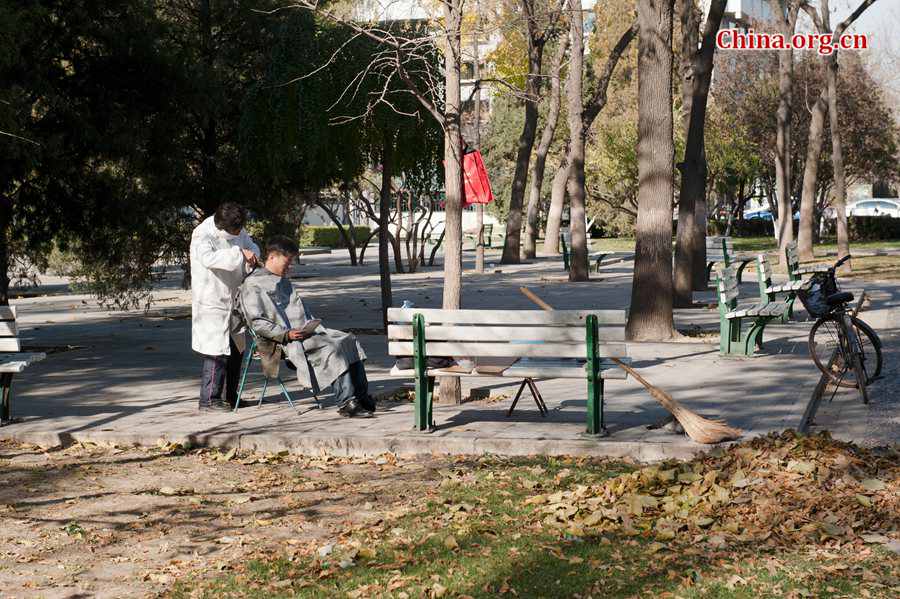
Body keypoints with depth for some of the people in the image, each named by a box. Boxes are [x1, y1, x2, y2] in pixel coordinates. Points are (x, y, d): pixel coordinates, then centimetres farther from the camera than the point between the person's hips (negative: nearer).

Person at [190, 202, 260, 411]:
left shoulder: (237, 230, 3)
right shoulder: (202, 235, -19)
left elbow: (251, 245, 17)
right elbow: (208, 258, -37)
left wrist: (252, 255, -7)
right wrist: (239, 253, -40)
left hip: (233, 299, 8)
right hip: (212, 302, -8)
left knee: (236, 350, 14)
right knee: (217, 350, -10)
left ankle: (230, 396, 25)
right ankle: (209, 399, -4)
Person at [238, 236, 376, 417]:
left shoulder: (284, 282, 27)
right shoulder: (253, 285, -2)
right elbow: (257, 323, -12)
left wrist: (318, 329, 9)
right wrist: (286, 334, -21)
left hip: (307, 332, 9)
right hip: (283, 342, -9)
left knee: (348, 339, -8)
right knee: (333, 348, -28)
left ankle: (362, 396, -13)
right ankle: (346, 402, -31)